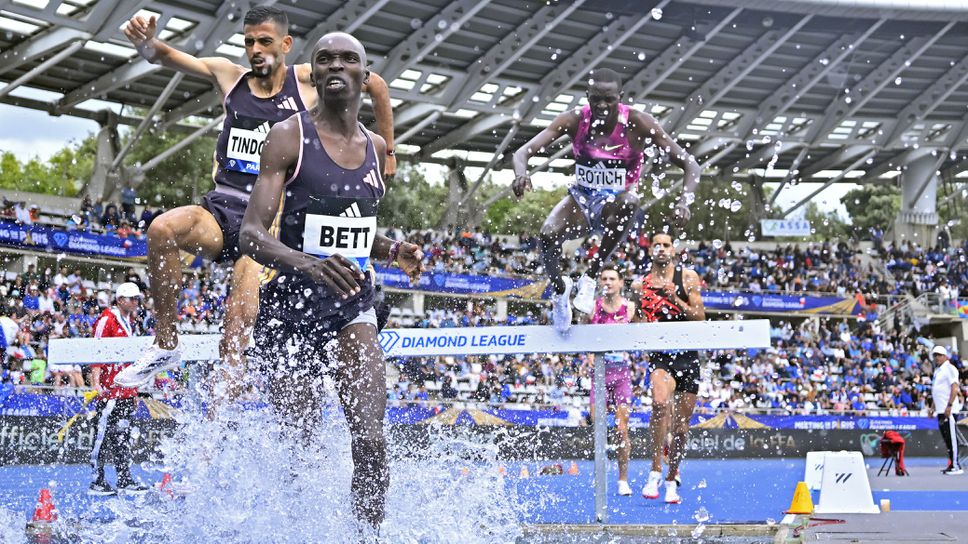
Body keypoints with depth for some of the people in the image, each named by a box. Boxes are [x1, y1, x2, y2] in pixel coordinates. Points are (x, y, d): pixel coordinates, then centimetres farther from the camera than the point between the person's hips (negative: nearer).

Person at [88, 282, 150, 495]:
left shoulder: (130, 323, 20)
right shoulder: (107, 320, -6)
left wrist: (134, 392, 23)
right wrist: (96, 382, -21)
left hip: (126, 392, 8)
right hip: (109, 390, -8)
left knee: (123, 436, 9)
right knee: (104, 436, -7)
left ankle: (125, 480, 11)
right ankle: (97, 482, -4)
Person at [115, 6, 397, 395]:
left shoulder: (308, 80, 4)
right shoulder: (229, 75, 10)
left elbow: (376, 85, 16)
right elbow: (165, 56, 3)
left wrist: (387, 152, 20)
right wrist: (146, 43, -22)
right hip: (221, 209, 2)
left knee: (242, 319, -19)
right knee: (163, 229, -30)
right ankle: (165, 345, -18)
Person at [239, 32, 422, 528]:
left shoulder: (376, 148, 9)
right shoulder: (289, 137, -8)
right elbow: (251, 233, -17)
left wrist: (395, 251, 2)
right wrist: (306, 263, -36)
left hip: (352, 306, 3)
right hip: (292, 306, -3)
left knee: (370, 438, -15)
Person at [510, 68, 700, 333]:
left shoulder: (637, 124, -18)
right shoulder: (575, 120, -12)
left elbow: (691, 166, -17)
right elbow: (523, 152, -16)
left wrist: (685, 200, -37)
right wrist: (521, 173, -41)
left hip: (614, 205, -2)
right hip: (581, 200, 2)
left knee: (629, 201, -39)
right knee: (548, 236, -30)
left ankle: (591, 277, -22)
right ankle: (560, 289, 5)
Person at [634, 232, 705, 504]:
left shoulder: (688, 277, 3)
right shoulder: (642, 285, 6)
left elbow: (700, 317, -4)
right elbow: (638, 326, 16)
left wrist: (675, 299, -16)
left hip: (688, 356, 1)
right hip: (660, 356, -1)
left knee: (681, 426, 7)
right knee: (661, 403, -31)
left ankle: (672, 479, 27)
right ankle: (655, 472, -26)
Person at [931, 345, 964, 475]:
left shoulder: (949, 368, -8)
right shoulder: (937, 370, 20)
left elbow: (955, 387, -16)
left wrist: (949, 406, -22)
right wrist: (933, 407, 22)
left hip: (949, 410, -9)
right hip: (941, 410, 9)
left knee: (951, 437, -9)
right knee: (947, 438, 9)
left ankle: (956, 466, -9)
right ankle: (952, 464, 13)